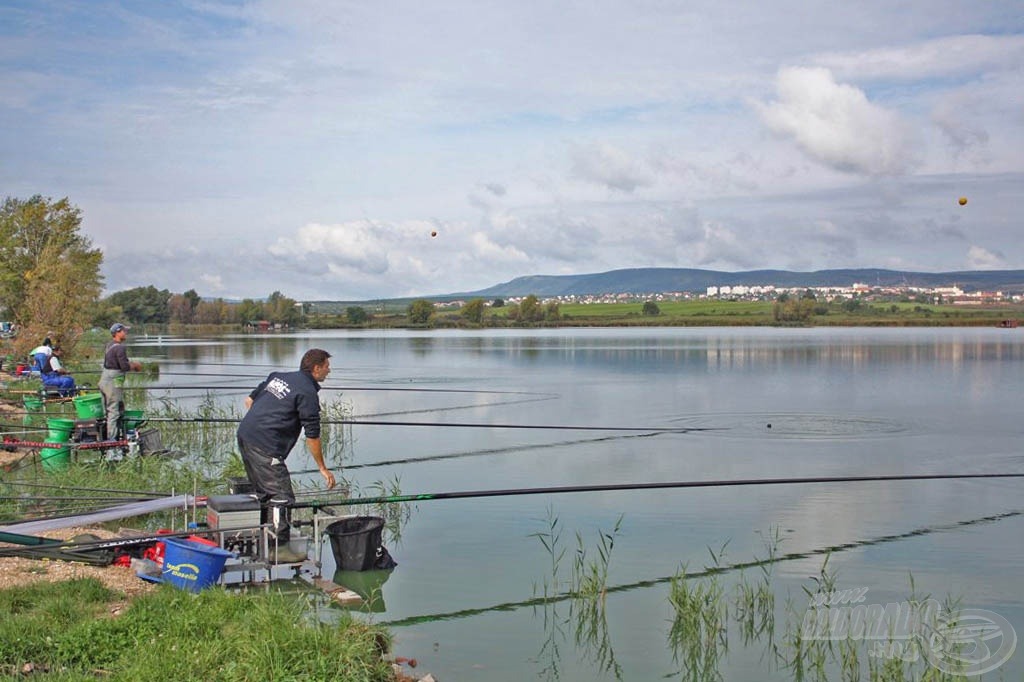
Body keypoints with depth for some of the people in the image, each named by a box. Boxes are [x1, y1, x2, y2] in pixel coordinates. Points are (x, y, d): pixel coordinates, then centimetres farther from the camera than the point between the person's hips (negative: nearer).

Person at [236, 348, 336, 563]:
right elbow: (312, 436, -7)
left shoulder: (278, 376, 17)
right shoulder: (307, 393, -7)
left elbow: (249, 400, 23)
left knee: (265, 492, 19)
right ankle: (279, 548, -4)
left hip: (244, 435, 9)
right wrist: (322, 468, 1)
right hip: (265, 446, -9)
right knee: (281, 495, -4)